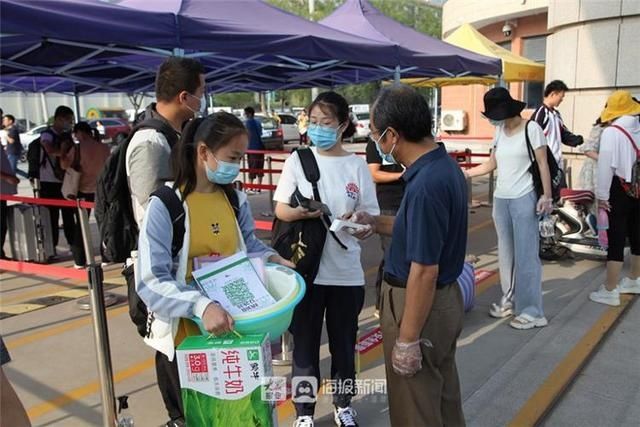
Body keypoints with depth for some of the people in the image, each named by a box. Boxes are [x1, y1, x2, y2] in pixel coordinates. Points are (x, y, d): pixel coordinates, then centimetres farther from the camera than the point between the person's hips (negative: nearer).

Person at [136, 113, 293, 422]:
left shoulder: (236, 199, -2)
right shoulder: (164, 205, -19)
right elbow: (151, 282, -23)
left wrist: (271, 258, -6)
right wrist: (200, 305, -36)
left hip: (232, 327, 5)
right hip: (188, 335, -4)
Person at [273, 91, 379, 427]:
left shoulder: (356, 165, -1)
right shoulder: (298, 160, -2)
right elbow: (280, 209, -2)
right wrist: (300, 212, -23)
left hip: (346, 271, 1)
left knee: (343, 342, 16)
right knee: (305, 342, 10)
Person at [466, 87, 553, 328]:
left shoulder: (531, 129, -7)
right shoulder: (499, 131, 9)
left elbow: (543, 164, -9)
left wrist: (546, 195, -16)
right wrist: (466, 173, 10)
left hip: (524, 199, -6)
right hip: (501, 199, 6)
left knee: (525, 254, -5)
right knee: (506, 253, 11)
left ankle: (531, 311, 3)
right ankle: (509, 301, 22)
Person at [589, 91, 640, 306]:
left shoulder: (611, 132, -13)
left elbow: (606, 165, -16)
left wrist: (602, 194, -8)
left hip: (620, 189, -6)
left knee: (616, 239, -3)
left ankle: (610, 291, 3)